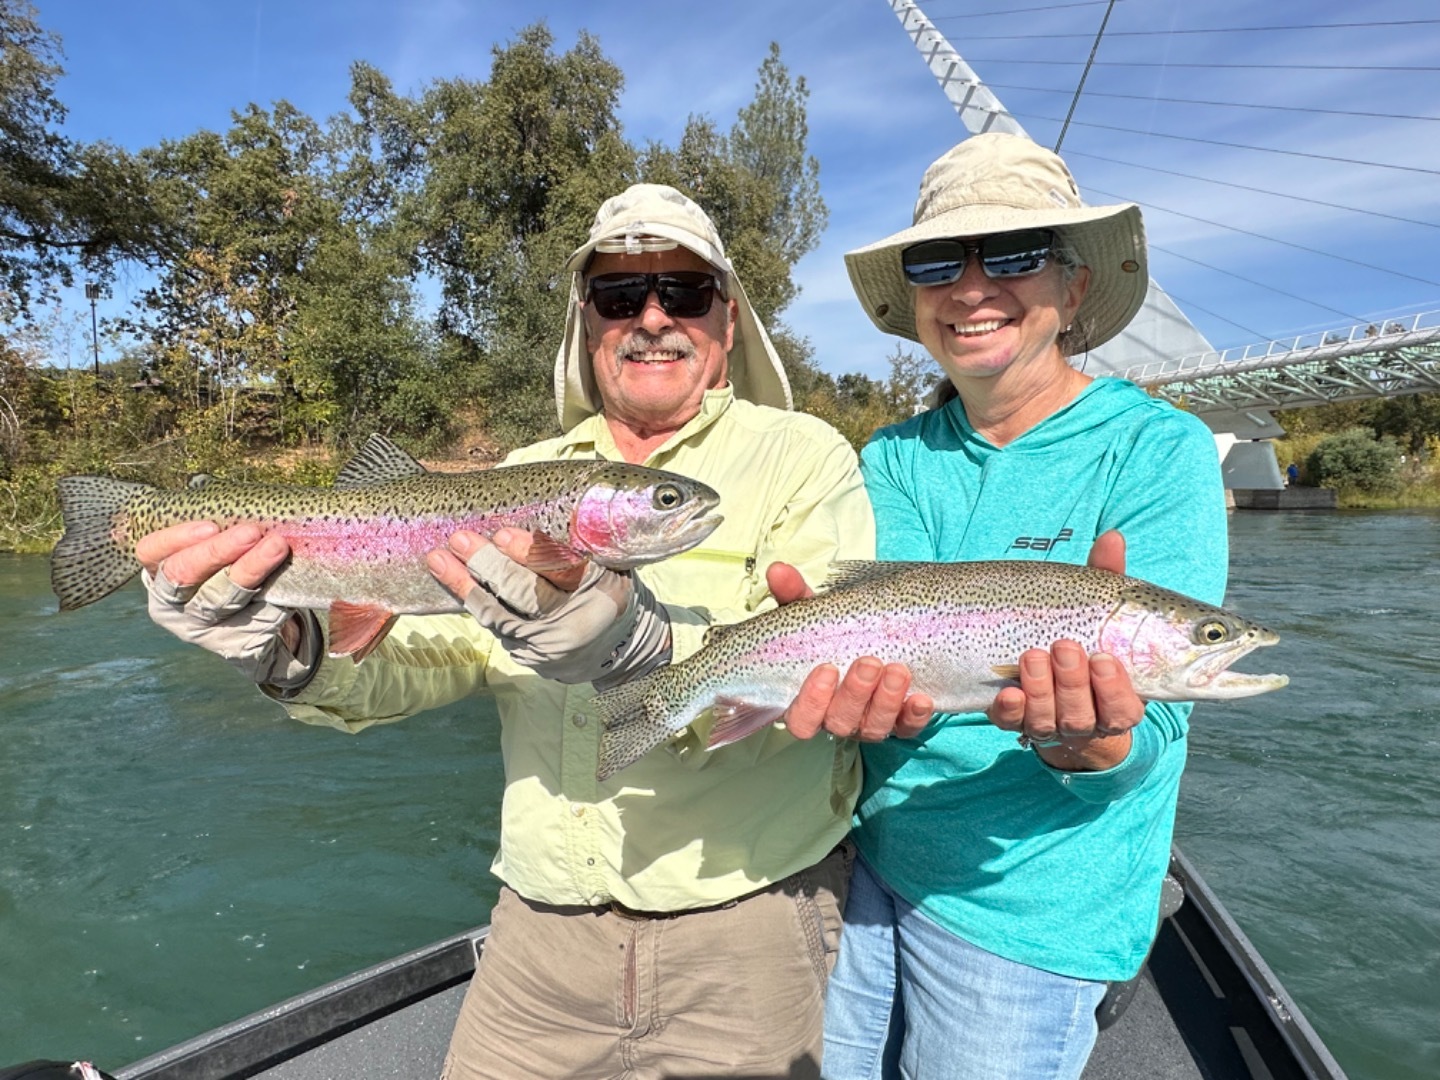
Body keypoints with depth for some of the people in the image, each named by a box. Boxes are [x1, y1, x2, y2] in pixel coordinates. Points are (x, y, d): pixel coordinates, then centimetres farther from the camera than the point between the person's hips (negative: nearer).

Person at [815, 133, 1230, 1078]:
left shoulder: (1159, 451, -13)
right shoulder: (893, 460, 1)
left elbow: (1146, 733, -18)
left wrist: (1088, 742, -40)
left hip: (1027, 902, -4)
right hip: (862, 859, 4)